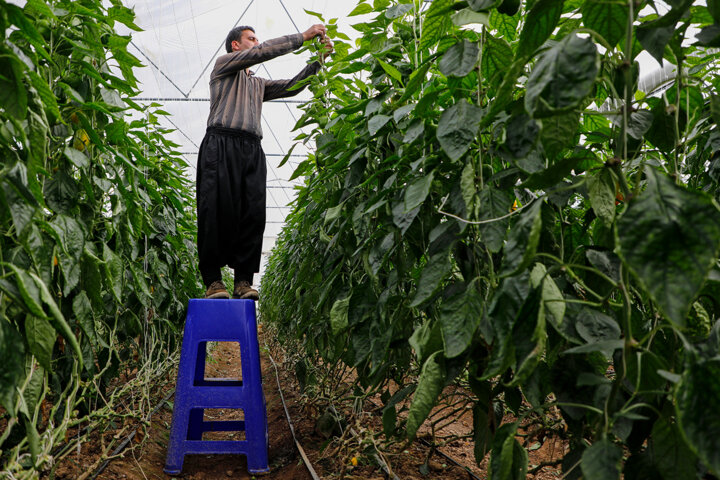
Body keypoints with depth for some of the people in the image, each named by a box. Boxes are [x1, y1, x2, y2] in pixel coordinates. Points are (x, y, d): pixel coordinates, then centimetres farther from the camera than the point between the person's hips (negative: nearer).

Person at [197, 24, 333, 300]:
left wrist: (318, 60, 16)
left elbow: (291, 86, 24)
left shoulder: (257, 84, 34)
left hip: (252, 150, 6)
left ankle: (244, 279, -7)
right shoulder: (223, 65, 16)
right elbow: (264, 51, 4)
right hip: (222, 144, -6)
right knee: (218, 212, -13)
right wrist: (303, 37, 7)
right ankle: (212, 280, -10)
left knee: (253, 214, -8)